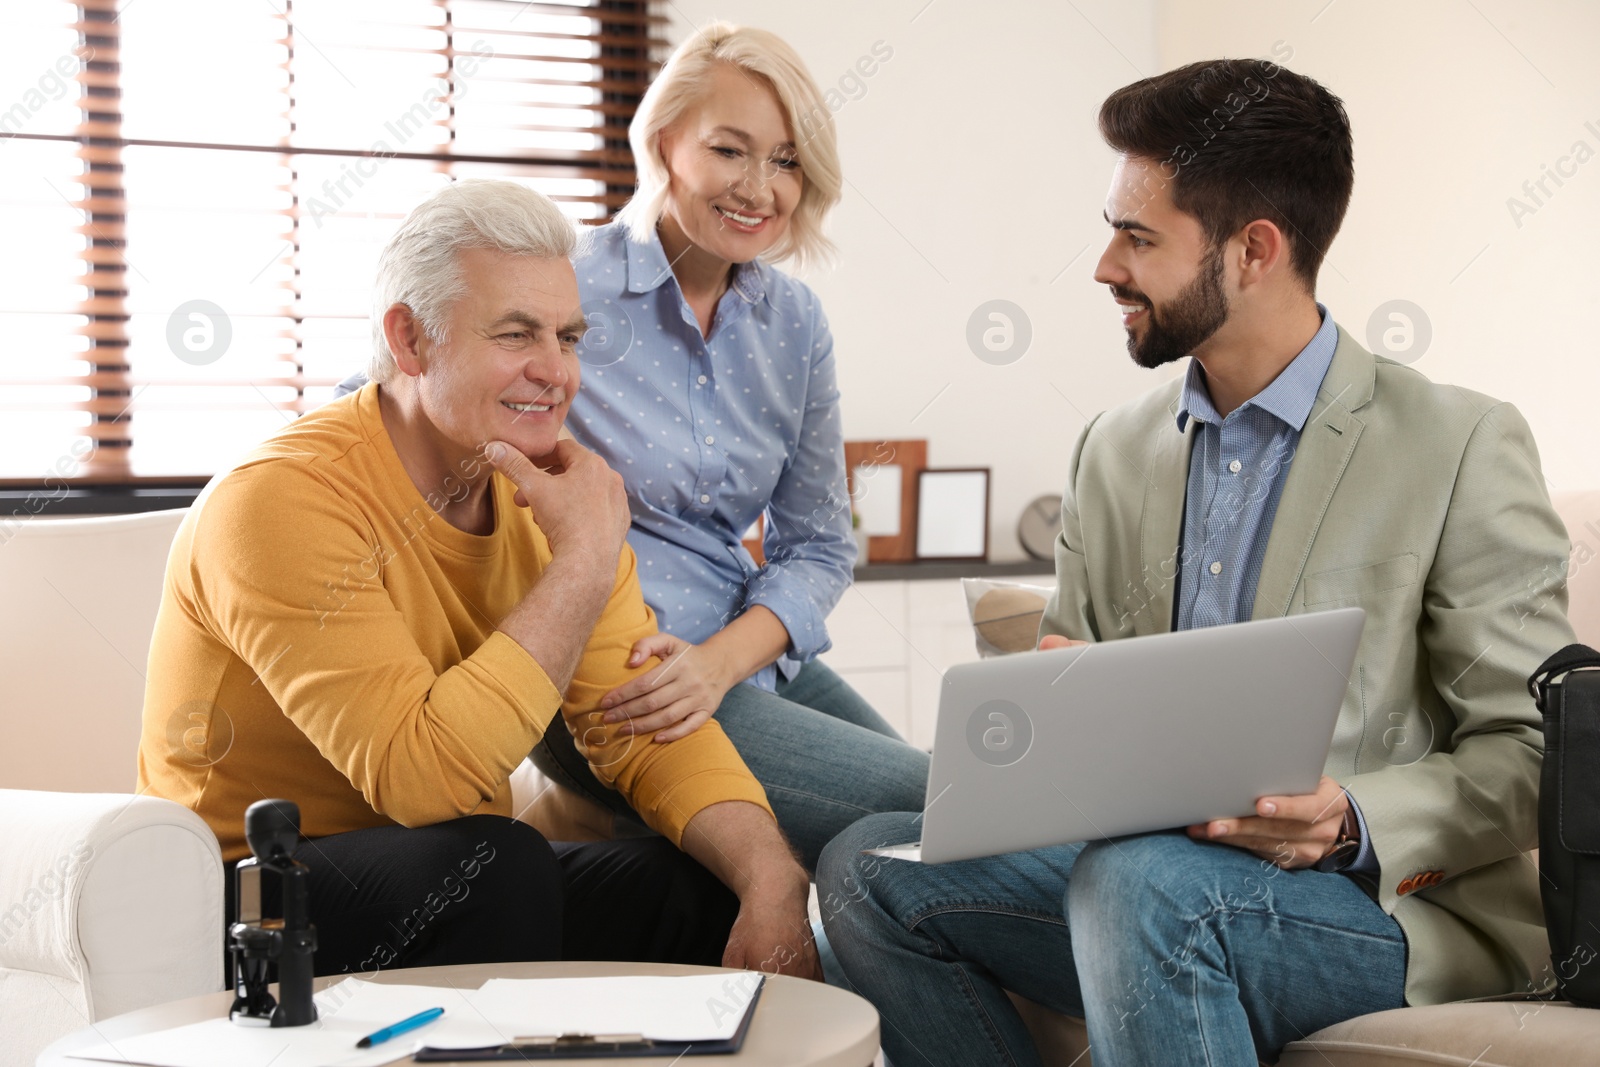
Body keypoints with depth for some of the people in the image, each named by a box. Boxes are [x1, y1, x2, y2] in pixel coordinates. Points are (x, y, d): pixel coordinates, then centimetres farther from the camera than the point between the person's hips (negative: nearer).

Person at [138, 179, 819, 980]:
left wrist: (773, 877, -20)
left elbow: (650, 727, -1)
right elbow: (425, 776, -32)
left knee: (726, 891, -15)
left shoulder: (542, 495, 2)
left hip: (457, 893, 6)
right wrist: (586, 562, -26)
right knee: (498, 865, -33)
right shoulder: (281, 500, -22)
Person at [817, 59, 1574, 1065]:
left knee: (1139, 880, -35)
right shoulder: (1115, 450, 13)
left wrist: (1352, 822, -24)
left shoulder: (1463, 447, -7)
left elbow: (1529, 756, -7)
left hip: (1394, 904, -6)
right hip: (1146, 858, 6)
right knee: (869, 865, -13)